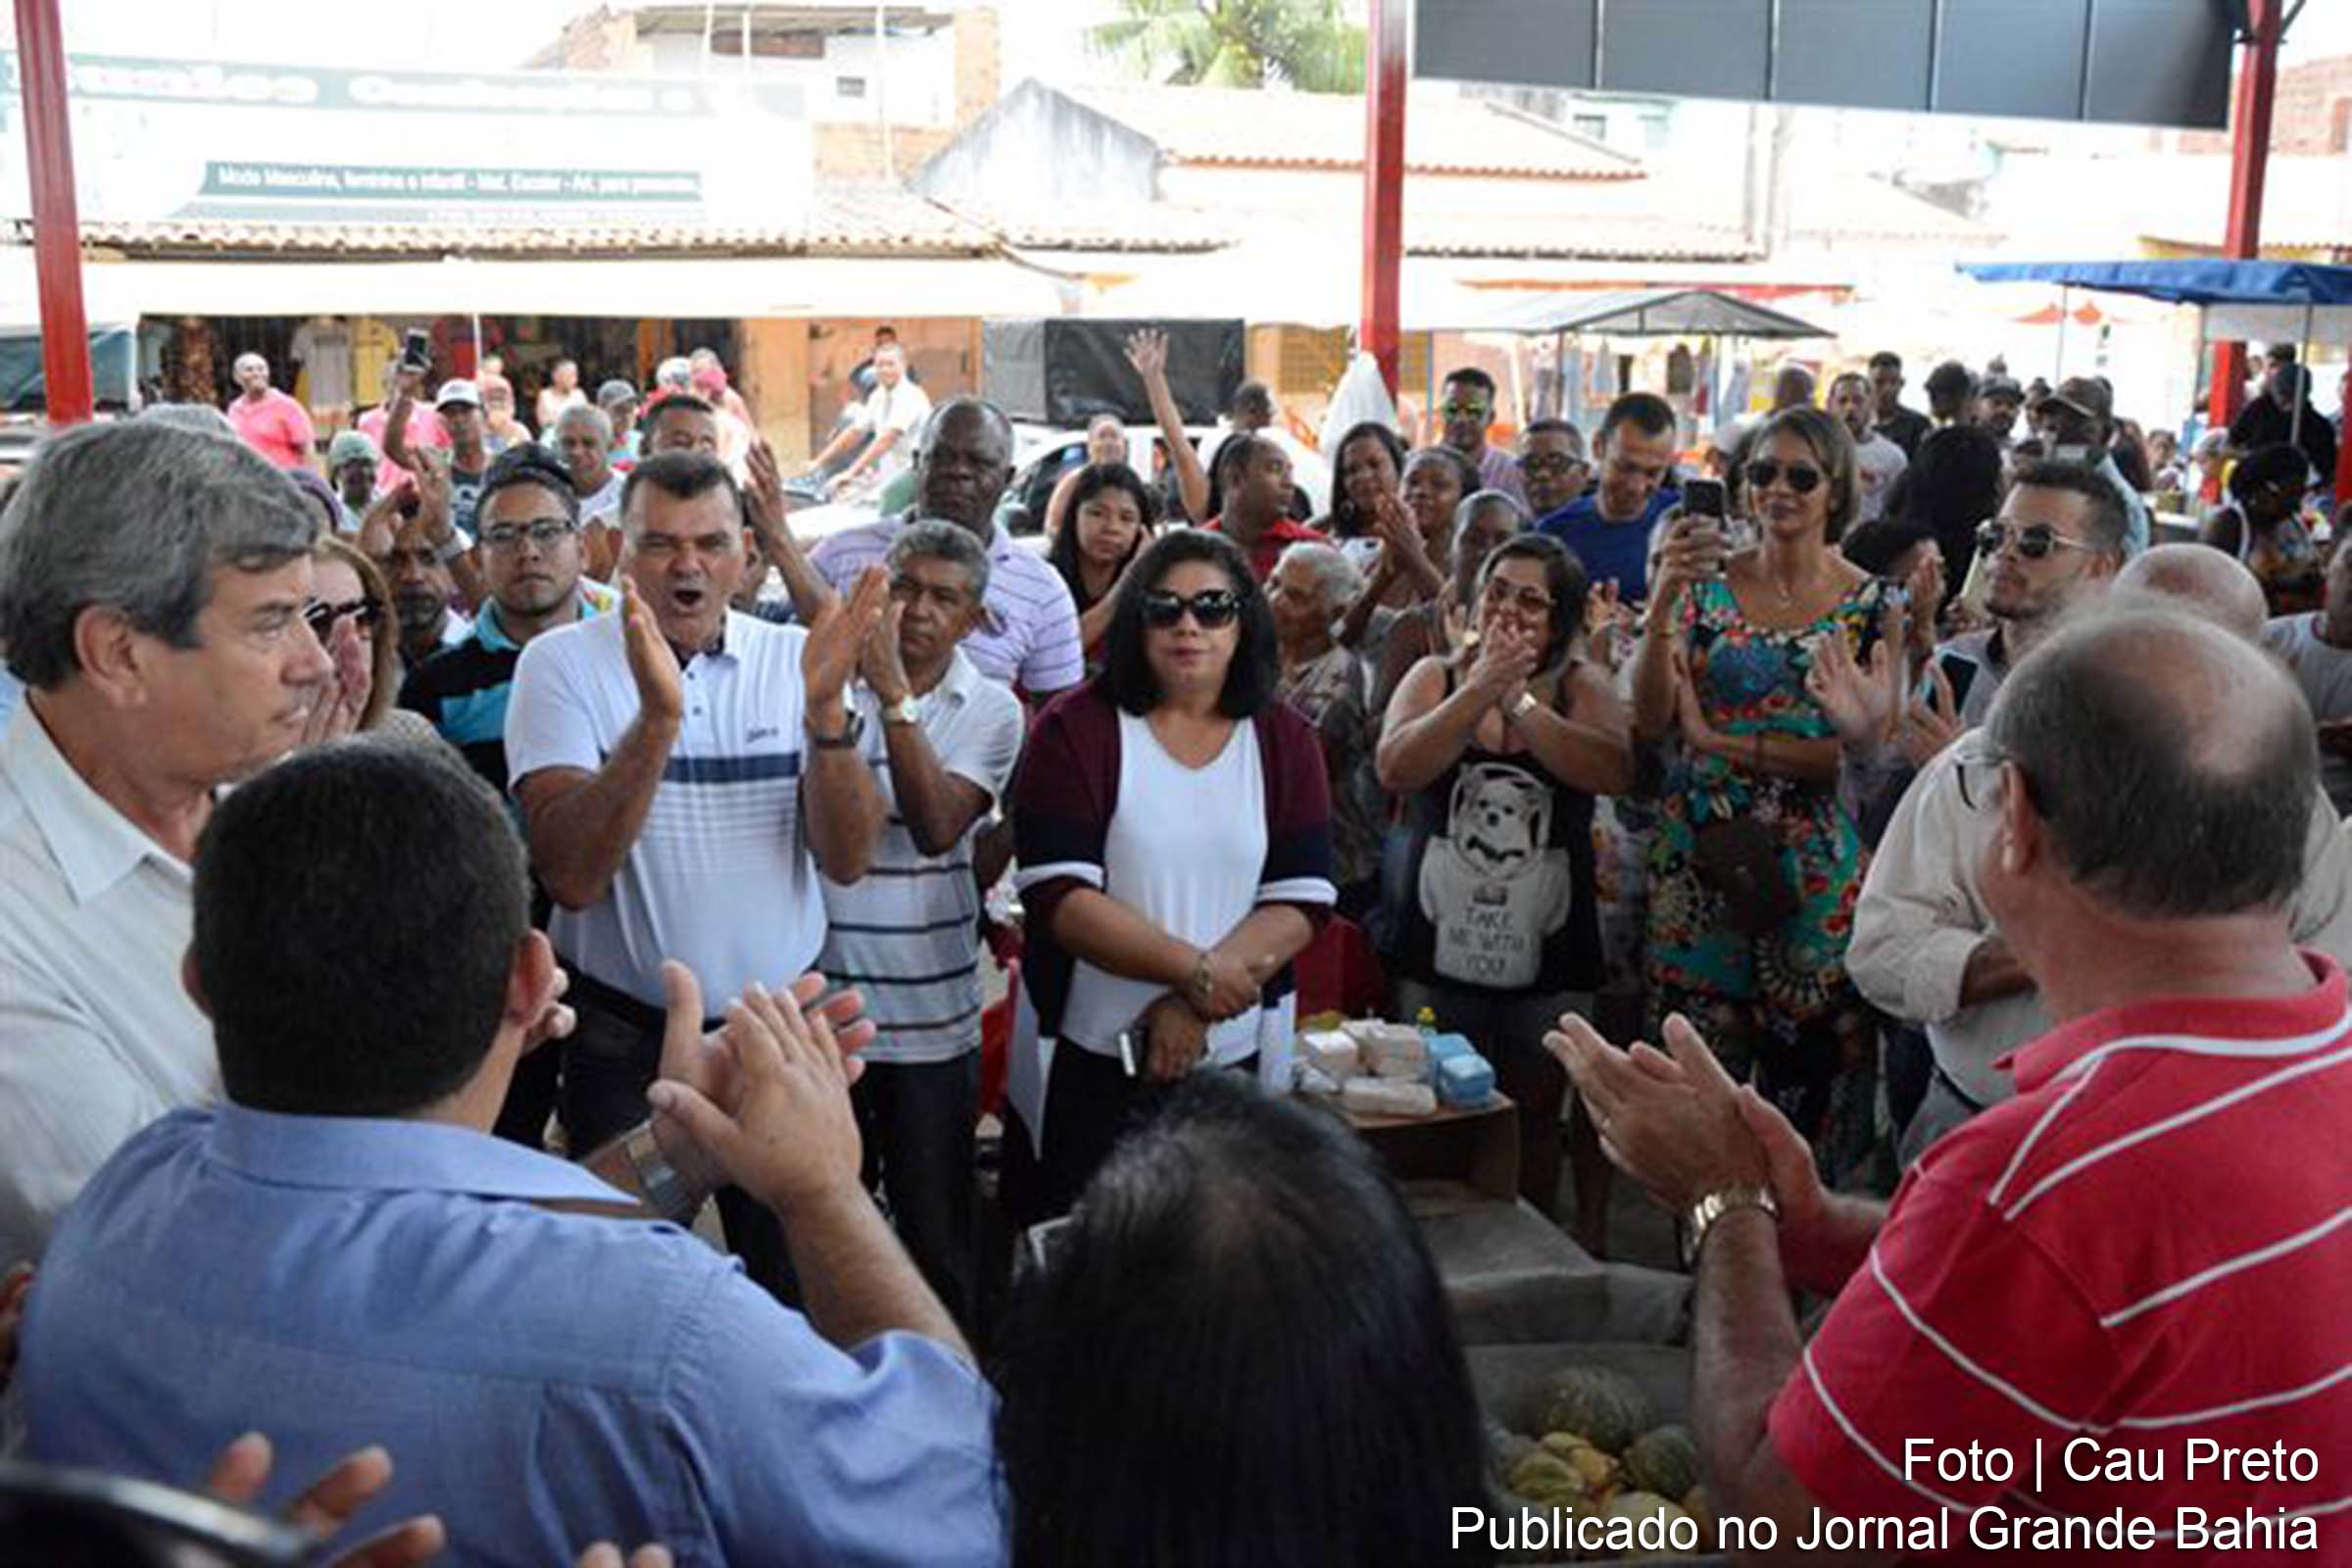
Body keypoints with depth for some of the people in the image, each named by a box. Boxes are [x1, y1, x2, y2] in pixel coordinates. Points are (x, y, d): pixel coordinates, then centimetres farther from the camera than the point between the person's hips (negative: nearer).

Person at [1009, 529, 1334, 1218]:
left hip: (1233, 1060, 3)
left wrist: (1194, 1007, -16)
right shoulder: (1076, 730, -7)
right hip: (1088, 1062, -2)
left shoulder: (1286, 741, 2)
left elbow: (1300, 904, -4)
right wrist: (1197, 970, -20)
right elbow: (1059, 898, -15)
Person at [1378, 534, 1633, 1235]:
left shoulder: (1582, 687, -1)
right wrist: (1479, 690, -22)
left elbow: (1615, 771, -20)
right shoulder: (1436, 677, 0)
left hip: (1548, 954, 0)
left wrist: (1521, 702, -22)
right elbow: (1395, 769, -17)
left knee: (1536, 1119, 15)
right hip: (1440, 948, 0)